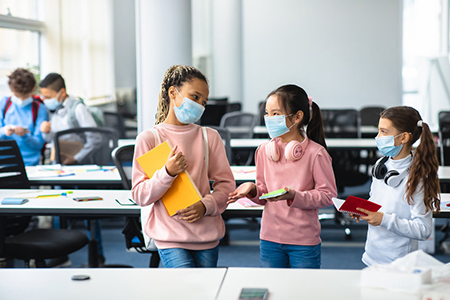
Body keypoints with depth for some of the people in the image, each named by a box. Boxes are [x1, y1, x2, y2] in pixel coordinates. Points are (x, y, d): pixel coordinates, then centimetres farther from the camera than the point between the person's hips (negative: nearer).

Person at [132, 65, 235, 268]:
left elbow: (226, 183, 6)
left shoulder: (210, 137, 7)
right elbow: (140, 196, -5)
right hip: (170, 237, -3)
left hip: (207, 235, 4)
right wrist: (167, 173, -21)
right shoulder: (148, 139, -2)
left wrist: (206, 205, -13)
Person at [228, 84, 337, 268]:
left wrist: (294, 196, -22)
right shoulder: (264, 150, 4)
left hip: (304, 241, -4)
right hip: (270, 238, 4)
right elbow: (263, 194, 10)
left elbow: (328, 195, -11)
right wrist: (252, 190, -12)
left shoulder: (315, 153, -10)